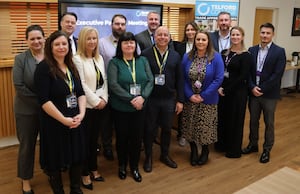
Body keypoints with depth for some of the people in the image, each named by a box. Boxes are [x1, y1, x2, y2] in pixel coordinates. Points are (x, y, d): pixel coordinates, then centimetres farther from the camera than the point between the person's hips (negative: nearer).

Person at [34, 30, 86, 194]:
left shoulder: (72, 67, 9)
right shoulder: (44, 68, -11)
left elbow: (81, 93, 7)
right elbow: (44, 100, -18)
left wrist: (81, 114, -9)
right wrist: (64, 119, -18)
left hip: (75, 121, 6)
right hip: (54, 123, -6)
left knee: (77, 156, 13)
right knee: (56, 159, 8)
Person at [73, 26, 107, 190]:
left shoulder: (99, 58, 10)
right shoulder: (77, 59, -10)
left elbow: (104, 81, 10)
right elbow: (81, 84, -16)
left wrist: (104, 99, -3)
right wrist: (96, 101, -14)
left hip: (101, 104, 6)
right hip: (87, 106, -6)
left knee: (94, 138, 16)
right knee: (85, 140, 5)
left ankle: (93, 168, 31)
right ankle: (85, 173, 20)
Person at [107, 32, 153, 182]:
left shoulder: (143, 60, 5)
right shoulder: (114, 62, -5)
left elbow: (150, 81, -1)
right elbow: (113, 85, -15)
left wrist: (142, 97, -17)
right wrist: (131, 99, -20)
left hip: (140, 107, 3)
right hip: (120, 108, -2)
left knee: (137, 137, 9)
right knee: (122, 137, 11)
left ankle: (134, 167, 29)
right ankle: (122, 166, 32)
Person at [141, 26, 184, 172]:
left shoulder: (175, 56, 5)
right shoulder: (145, 54, -5)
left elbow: (179, 79, 5)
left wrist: (180, 100, 2)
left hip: (169, 99, 3)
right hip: (150, 99, -3)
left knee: (167, 128, 15)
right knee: (149, 129, 9)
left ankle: (165, 155, 35)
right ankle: (148, 157, 28)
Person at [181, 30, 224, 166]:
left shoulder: (216, 57, -8)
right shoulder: (187, 57, 0)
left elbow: (218, 79, -12)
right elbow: (183, 78, 0)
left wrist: (203, 96, -15)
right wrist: (190, 95, -12)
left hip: (208, 100, -2)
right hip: (190, 99, 3)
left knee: (205, 127, 5)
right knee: (190, 127, 9)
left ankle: (205, 150, 31)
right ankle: (193, 150, 32)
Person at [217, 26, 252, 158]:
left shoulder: (246, 55, -9)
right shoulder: (224, 53, 7)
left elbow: (243, 77, -14)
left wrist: (227, 89, -14)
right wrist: (219, 87, -10)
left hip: (237, 92, -5)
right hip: (222, 91, 5)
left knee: (235, 119, 6)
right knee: (222, 117, 13)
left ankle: (235, 150, 22)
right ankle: (223, 144, 32)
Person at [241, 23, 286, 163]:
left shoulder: (279, 51, -7)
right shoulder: (252, 50, 5)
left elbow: (277, 74, -13)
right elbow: (248, 71, 2)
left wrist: (262, 89, -16)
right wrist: (252, 87, -12)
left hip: (269, 94, -3)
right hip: (253, 92, 4)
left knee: (269, 123, 9)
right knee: (253, 121, 15)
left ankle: (267, 149, 23)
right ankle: (253, 144, 32)